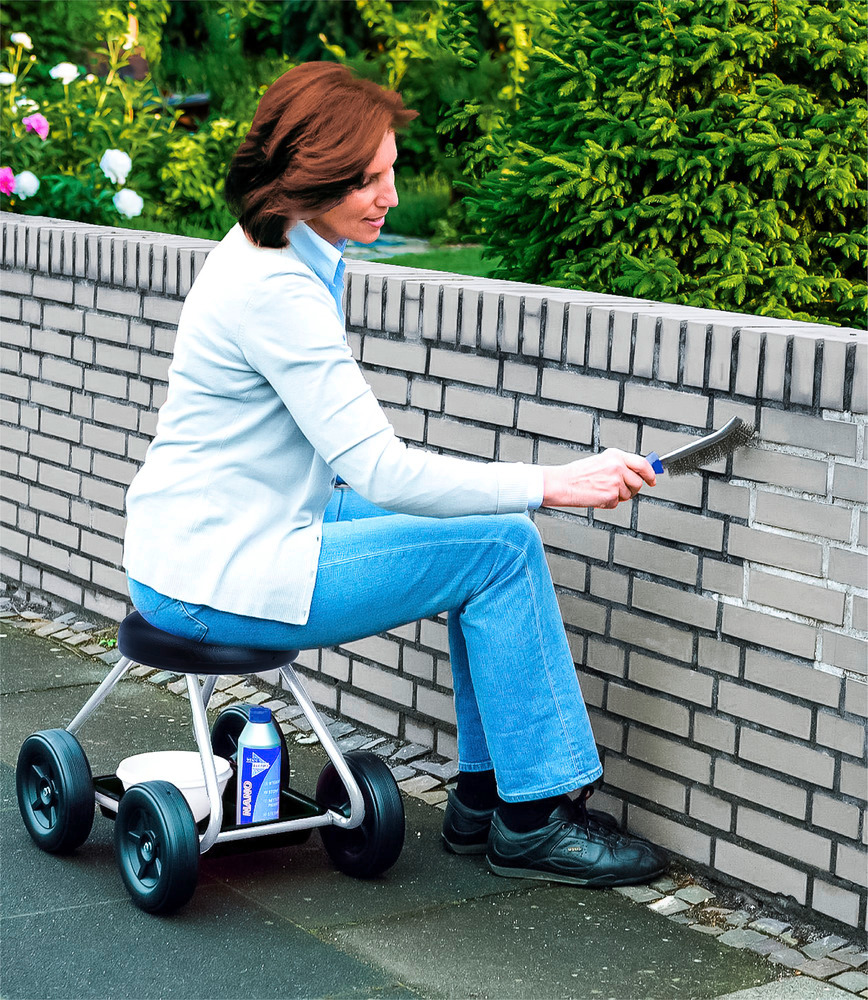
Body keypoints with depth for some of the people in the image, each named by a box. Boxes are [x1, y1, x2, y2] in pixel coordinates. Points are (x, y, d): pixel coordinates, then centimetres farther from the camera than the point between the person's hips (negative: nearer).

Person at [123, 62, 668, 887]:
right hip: (215, 577, -10)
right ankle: (533, 820, -2)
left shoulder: (276, 251, 8)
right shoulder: (275, 290, -24)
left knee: (500, 530, 7)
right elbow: (380, 471, -27)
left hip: (230, 533, 10)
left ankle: (484, 794, 12)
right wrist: (554, 485, -25)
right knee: (501, 550, -13)